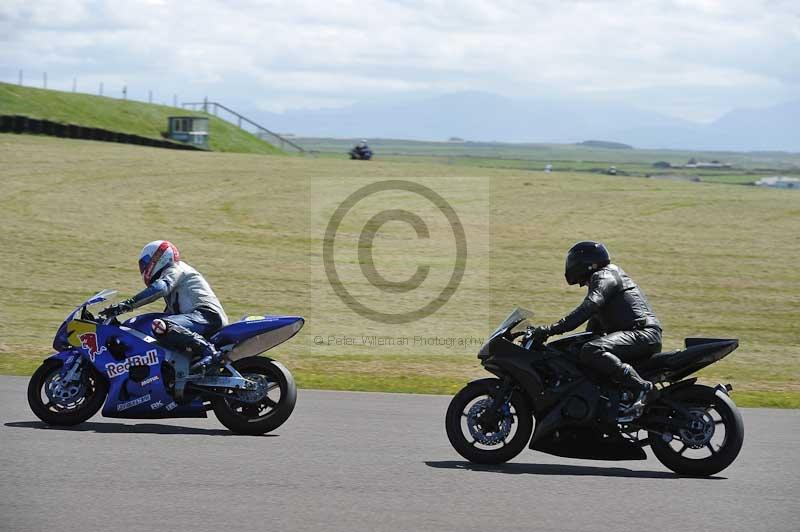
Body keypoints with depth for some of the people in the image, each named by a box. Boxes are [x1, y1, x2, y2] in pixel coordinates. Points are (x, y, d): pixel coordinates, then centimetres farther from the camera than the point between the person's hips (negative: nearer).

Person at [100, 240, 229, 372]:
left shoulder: (174, 269, 3)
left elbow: (160, 288, -20)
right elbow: (170, 313, 41)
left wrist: (127, 305, -26)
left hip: (207, 313, -10)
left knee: (160, 327, -31)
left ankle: (208, 351, -36)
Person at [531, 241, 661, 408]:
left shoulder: (604, 277, -5)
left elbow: (588, 308, -23)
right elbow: (594, 326, 36)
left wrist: (552, 329, -27)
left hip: (642, 333, -11)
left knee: (591, 352, -31)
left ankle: (642, 387, -34)